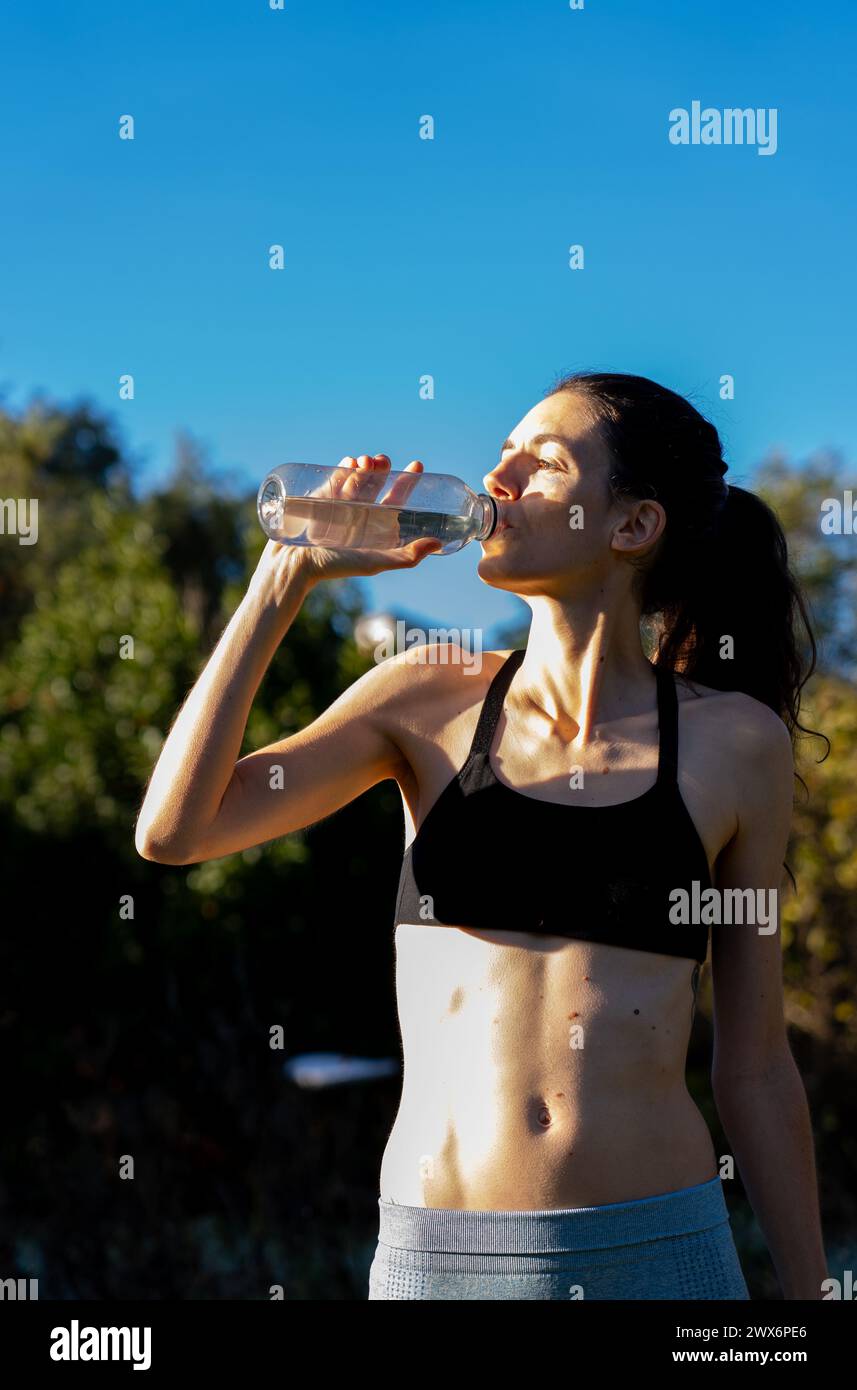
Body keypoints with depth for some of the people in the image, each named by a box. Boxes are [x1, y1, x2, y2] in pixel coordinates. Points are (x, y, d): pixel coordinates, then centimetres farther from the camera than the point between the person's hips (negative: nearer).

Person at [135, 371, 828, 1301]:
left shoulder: (736, 741, 0)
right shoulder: (432, 703, 3)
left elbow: (755, 1067, 6)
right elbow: (173, 830, -7)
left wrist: (806, 1289, 7)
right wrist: (286, 577, -7)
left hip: (659, 1249, -1)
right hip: (434, 1250, 1)